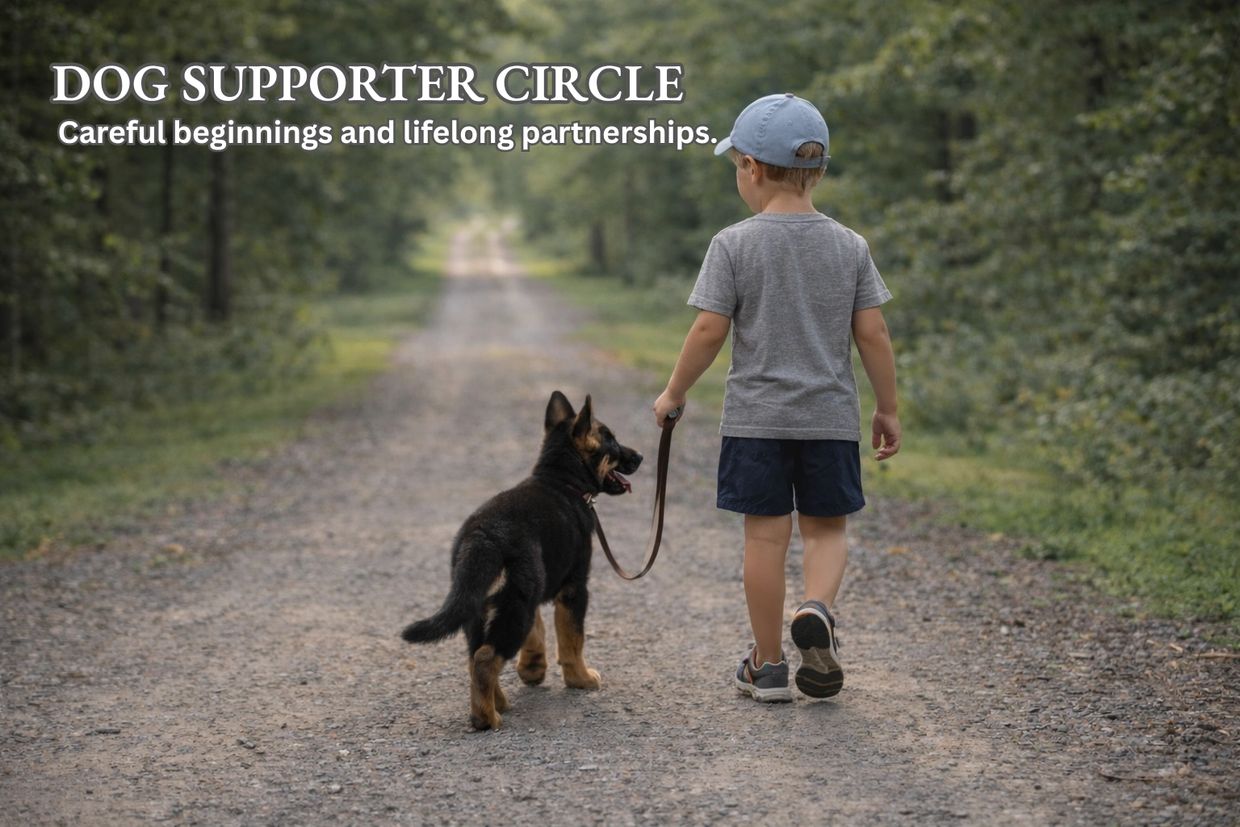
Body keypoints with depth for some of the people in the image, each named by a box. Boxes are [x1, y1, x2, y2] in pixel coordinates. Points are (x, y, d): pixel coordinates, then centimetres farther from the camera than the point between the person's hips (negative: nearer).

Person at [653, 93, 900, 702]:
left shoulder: (734, 245, -8)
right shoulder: (849, 246, 1)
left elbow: (709, 331, -9)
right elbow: (872, 335, 0)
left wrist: (673, 394, 4)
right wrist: (888, 408, 10)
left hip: (756, 417, -2)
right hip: (830, 416, 2)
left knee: (765, 535, 5)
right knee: (826, 528, 13)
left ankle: (767, 665, 12)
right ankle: (817, 610, -16)